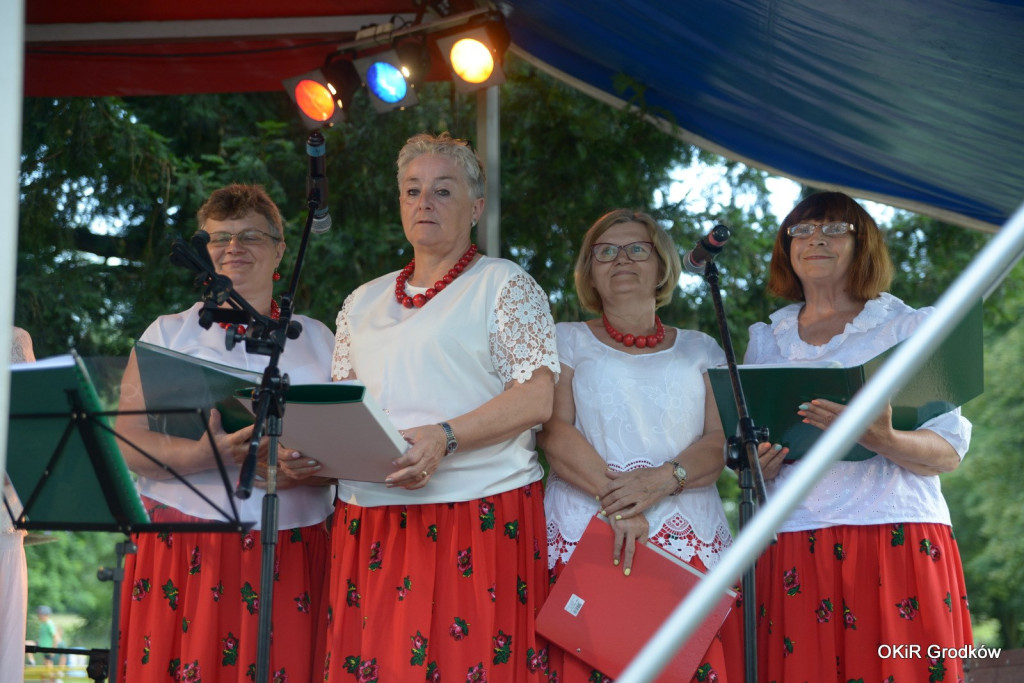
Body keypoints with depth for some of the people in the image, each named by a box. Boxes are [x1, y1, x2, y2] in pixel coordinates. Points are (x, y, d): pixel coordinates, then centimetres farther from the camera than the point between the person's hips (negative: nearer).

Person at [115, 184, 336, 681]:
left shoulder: (319, 340, 14)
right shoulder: (168, 334, 9)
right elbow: (126, 444, -2)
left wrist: (307, 469, -14)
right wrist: (207, 455, -20)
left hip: (291, 555, 1)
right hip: (186, 547, -1)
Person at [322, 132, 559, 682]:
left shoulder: (504, 285, 4)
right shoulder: (363, 303, 21)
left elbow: (538, 396, -8)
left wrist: (444, 438, -19)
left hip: (479, 513, -4)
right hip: (369, 519, 5)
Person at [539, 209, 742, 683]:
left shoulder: (699, 350, 19)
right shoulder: (568, 341, 14)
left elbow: (722, 443, 8)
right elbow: (553, 431, 0)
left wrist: (663, 480, -12)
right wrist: (614, 498, -15)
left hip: (691, 543, 1)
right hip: (587, 536, -1)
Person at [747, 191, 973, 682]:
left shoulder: (909, 327, 8)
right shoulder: (765, 341, 18)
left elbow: (950, 451, -1)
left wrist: (881, 441, -21)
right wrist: (756, 466, -2)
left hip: (899, 543, -2)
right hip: (794, 545, 3)